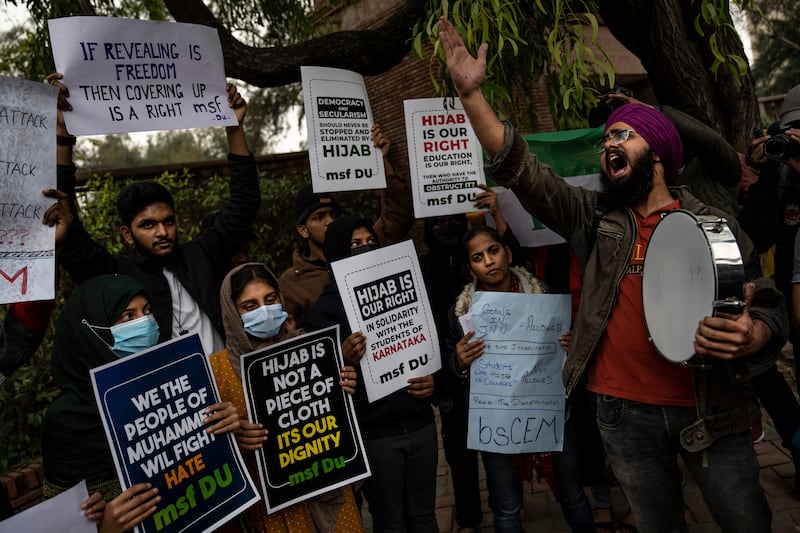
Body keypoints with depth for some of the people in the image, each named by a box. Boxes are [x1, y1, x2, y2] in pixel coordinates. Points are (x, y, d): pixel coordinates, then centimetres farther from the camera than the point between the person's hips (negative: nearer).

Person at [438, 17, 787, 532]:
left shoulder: (713, 225, -1)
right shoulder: (598, 218, 2)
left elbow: (770, 308, 0)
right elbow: (523, 171, -7)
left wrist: (752, 336, -25)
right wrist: (472, 93, -14)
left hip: (712, 409, -1)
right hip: (626, 412, 2)